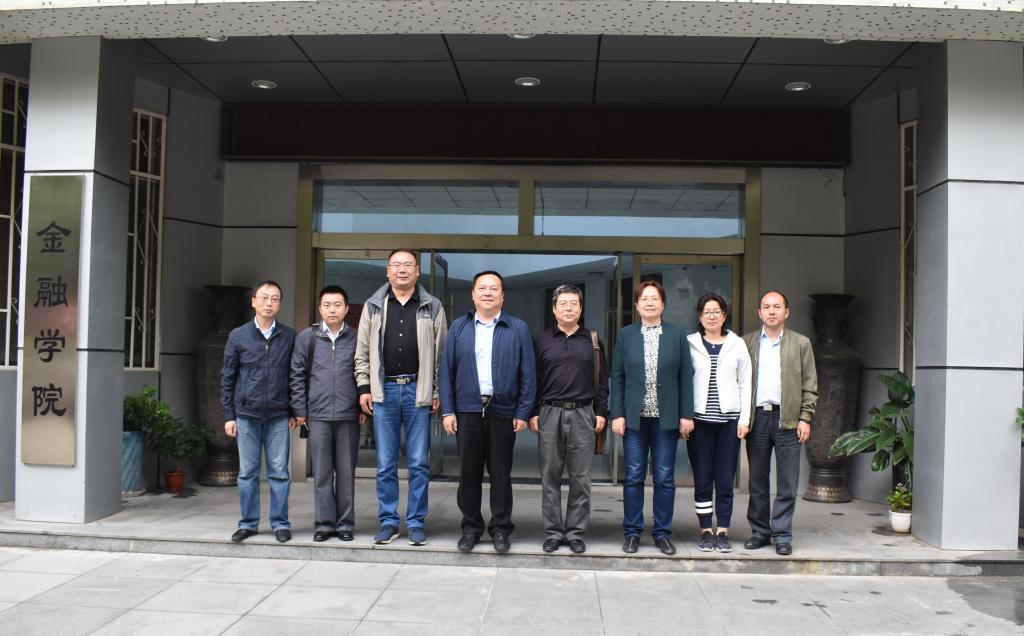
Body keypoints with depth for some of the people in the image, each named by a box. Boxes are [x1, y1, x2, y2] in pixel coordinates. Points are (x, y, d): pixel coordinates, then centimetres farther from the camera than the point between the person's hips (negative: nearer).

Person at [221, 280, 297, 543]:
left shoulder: (289, 336, 5)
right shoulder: (238, 336, 5)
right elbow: (227, 378, 7)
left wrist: (295, 412, 3)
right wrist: (229, 415, 3)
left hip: (278, 416, 0)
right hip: (246, 414, 1)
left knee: (279, 472, 2)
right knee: (247, 472, 6)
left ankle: (280, 523, 11)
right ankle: (248, 523, 16)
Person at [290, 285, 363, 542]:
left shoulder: (356, 339, 6)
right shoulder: (306, 337, 7)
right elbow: (297, 375, 7)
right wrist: (299, 410, 2)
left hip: (349, 415, 0)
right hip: (318, 415, 0)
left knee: (346, 472, 5)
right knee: (322, 473, 4)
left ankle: (345, 523, 15)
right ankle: (324, 523, 13)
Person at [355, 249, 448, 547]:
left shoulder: (432, 307, 4)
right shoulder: (373, 306, 8)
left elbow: (441, 353, 4)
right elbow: (362, 352, 10)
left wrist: (437, 392, 0)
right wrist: (364, 388, 3)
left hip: (418, 390, -1)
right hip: (384, 390, 1)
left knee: (419, 463, 3)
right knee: (385, 464, 6)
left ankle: (416, 522, 13)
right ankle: (388, 522, 16)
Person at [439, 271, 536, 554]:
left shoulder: (518, 329, 4)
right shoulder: (458, 327, 8)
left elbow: (528, 374, 2)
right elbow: (446, 370, 5)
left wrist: (523, 412, -5)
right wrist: (448, 410, -1)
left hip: (503, 411, -1)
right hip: (467, 410, 1)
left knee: (501, 473, 6)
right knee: (468, 472, 7)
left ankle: (501, 528, 18)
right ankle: (471, 527, 19)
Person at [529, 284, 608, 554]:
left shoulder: (593, 340, 8)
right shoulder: (541, 340, 7)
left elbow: (602, 380, 9)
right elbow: (532, 379, 7)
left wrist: (601, 412, 2)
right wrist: (533, 413, 1)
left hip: (583, 414, 0)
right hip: (549, 413, 0)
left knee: (580, 478, 3)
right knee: (550, 477, 4)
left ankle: (575, 533, 13)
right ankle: (553, 532, 14)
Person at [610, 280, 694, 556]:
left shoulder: (677, 335, 4)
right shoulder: (626, 335, 5)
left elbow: (686, 377, 2)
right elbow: (617, 377, 3)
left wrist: (686, 414, -3)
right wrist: (617, 414, -4)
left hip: (666, 418, 0)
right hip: (634, 417, 0)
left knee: (664, 478, 5)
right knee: (633, 477, 4)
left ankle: (662, 533, 16)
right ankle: (632, 532, 15)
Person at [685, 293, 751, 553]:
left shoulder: (737, 344, 7)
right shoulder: (689, 343, 3)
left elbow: (745, 384, 7)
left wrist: (744, 419, 1)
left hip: (729, 419, 1)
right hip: (700, 419, -1)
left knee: (725, 480, 1)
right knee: (702, 480, 2)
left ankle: (723, 532, 10)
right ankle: (706, 532, 12)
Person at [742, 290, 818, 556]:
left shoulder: (801, 343, 8)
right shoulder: (746, 342, 10)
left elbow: (809, 385, 7)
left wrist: (805, 418, -2)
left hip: (787, 418, -1)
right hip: (756, 417, 1)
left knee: (787, 483, 1)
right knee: (757, 481, 8)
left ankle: (781, 534, 9)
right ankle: (759, 531, 18)